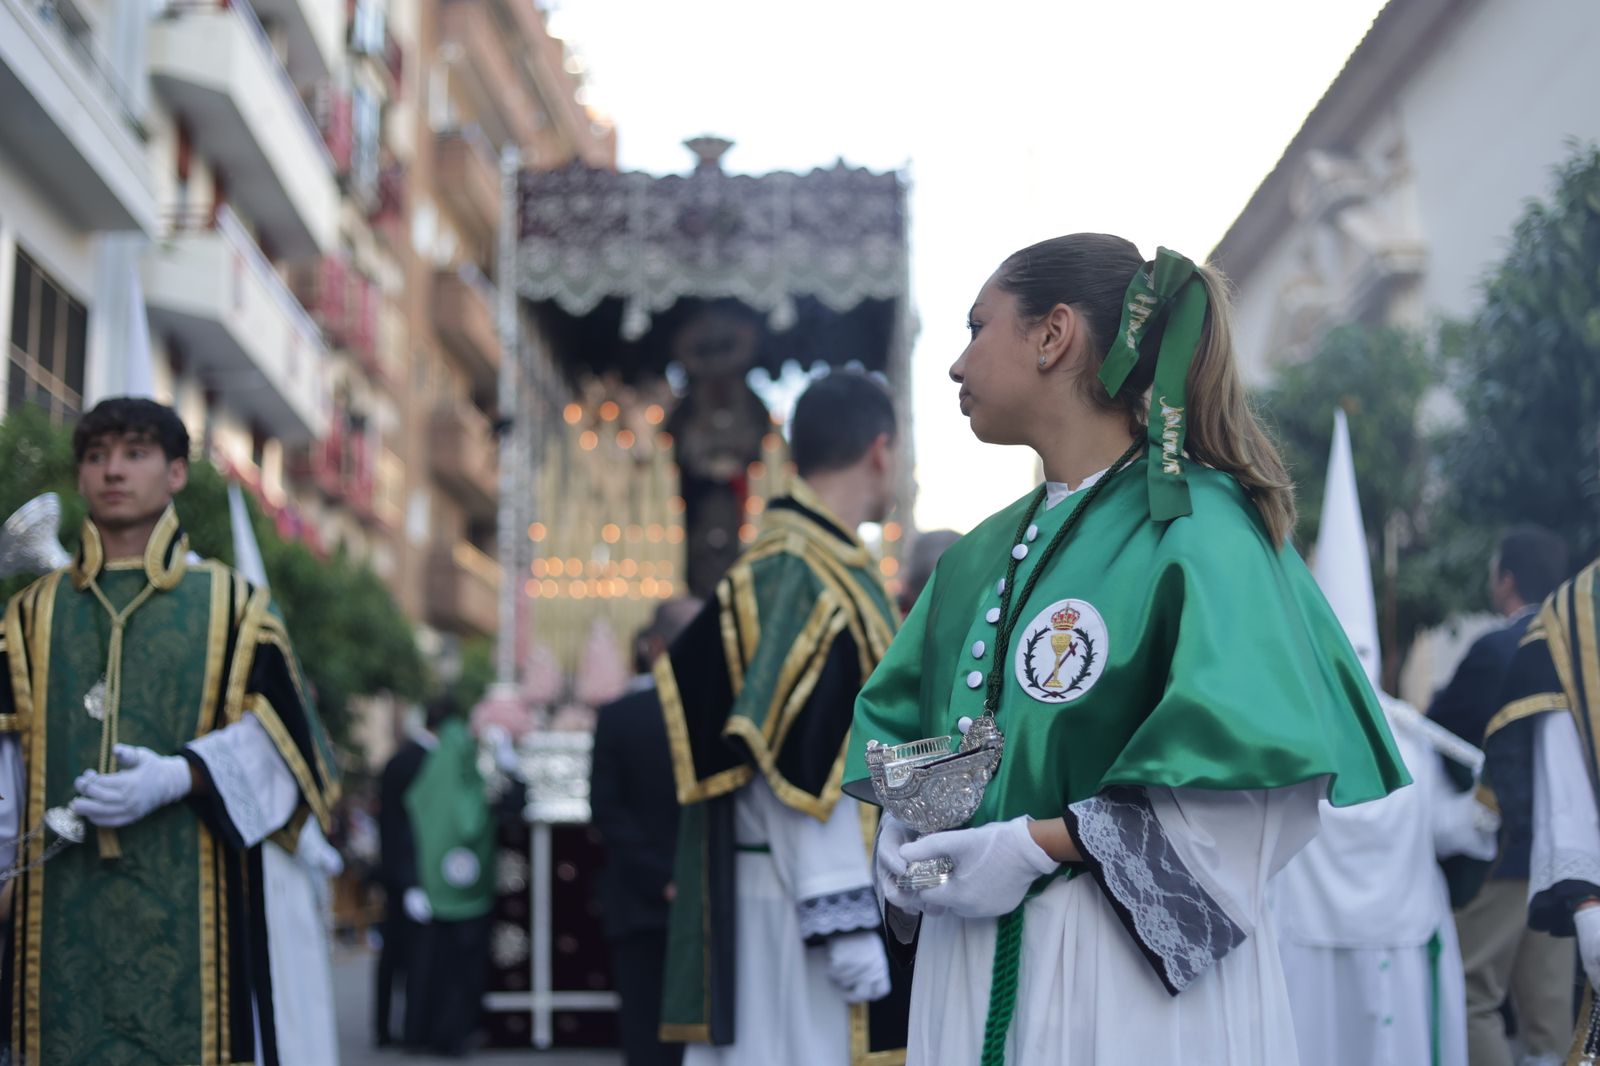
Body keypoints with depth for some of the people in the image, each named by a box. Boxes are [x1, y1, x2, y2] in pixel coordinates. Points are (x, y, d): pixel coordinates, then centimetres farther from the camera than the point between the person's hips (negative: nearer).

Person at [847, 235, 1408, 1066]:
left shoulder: (1196, 527, -11)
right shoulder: (983, 555, 13)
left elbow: (1254, 777, -19)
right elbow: (900, 727, 17)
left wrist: (1038, 844, -20)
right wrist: (901, 831, -4)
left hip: (1141, 977, -7)